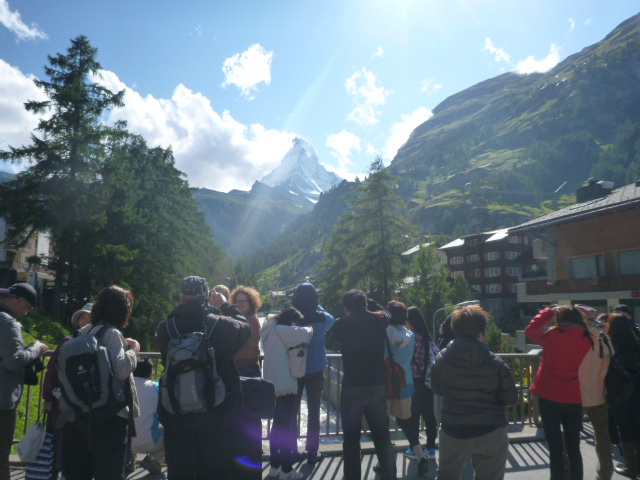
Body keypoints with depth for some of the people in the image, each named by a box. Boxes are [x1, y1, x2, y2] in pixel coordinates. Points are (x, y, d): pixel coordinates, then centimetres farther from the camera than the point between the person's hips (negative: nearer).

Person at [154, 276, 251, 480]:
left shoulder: (165, 328, -10)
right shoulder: (222, 325, -14)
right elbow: (245, 327, 7)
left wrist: (182, 311, 16)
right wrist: (226, 306, 20)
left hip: (178, 416, 2)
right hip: (218, 416, -1)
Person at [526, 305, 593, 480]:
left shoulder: (552, 336, -14)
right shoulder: (586, 341, -5)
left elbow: (530, 329, 2)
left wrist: (549, 311, 8)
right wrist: (576, 314, 12)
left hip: (550, 397, -3)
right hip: (574, 399, 3)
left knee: (555, 448, 5)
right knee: (573, 448, 15)